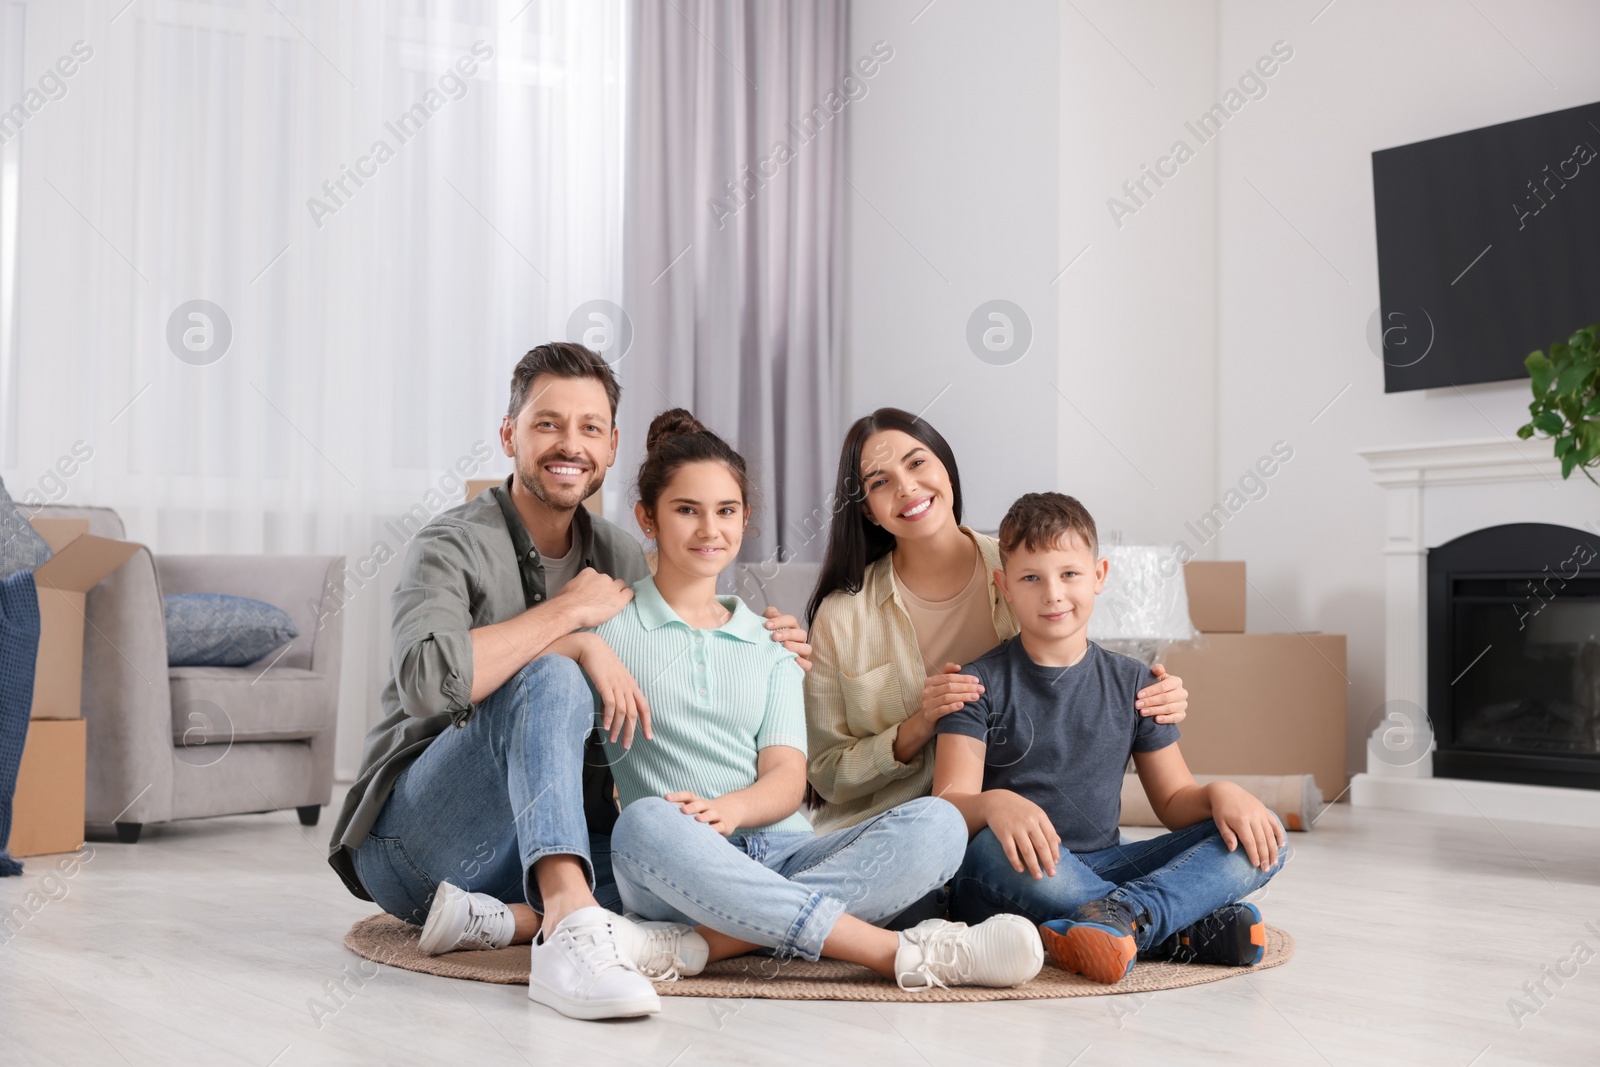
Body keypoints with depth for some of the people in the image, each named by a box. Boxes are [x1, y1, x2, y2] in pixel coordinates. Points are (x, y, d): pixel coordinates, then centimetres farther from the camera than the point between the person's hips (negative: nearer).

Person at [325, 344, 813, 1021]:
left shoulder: (621, 560, 9)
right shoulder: (453, 546, -10)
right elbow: (427, 680, -30)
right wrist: (570, 611, -21)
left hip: (538, 843, 6)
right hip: (412, 835, -6)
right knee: (552, 679, -32)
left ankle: (494, 920, -23)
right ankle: (569, 927, -47)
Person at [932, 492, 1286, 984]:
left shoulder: (1132, 683, 12)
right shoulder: (981, 684, 0)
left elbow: (1174, 799, 14)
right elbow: (949, 805, -11)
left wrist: (1220, 793, -9)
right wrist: (994, 803, -34)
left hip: (1103, 868, 4)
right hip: (1018, 877, -4)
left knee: (1261, 839, -12)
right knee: (994, 846, -39)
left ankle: (1124, 913, -38)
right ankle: (1194, 932, -32)